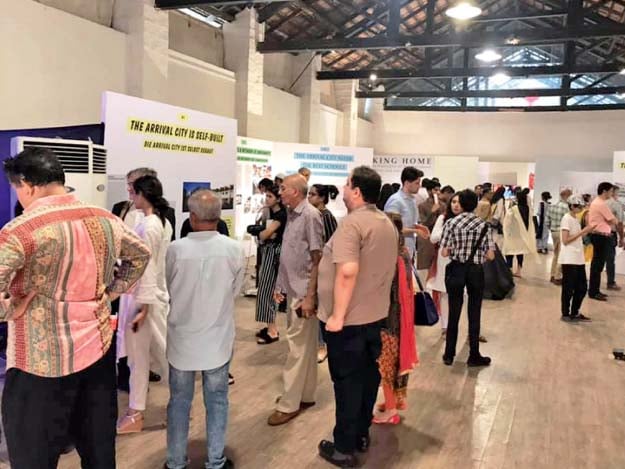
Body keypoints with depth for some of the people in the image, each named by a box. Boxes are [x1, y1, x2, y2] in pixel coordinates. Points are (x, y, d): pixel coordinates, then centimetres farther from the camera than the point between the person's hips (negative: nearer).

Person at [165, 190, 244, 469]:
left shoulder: (176, 249, -15)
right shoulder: (234, 249, -13)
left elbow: (169, 290, 1)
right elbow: (235, 291, 1)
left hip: (182, 338, 0)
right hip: (218, 339, 0)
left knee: (179, 401, 15)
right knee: (216, 401, 14)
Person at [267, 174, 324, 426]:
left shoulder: (310, 216, -15)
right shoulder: (292, 215, 9)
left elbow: (317, 260, -16)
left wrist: (310, 297, -18)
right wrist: (280, 286, 15)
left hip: (304, 292, -8)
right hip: (292, 289, 8)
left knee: (298, 346, 0)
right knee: (304, 344, 16)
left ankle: (289, 404, 8)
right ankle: (305, 395, 27)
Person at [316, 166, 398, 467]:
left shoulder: (352, 223, -20)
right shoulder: (388, 224, 9)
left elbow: (347, 272, -29)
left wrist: (337, 315, -24)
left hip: (349, 318, -8)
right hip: (375, 314, 8)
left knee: (347, 380, 2)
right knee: (368, 374, 17)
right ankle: (361, 434, 32)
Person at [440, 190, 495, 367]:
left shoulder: (451, 223, -6)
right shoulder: (483, 225, 0)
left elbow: (444, 253, -9)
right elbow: (490, 255, -5)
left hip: (456, 271, 0)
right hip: (476, 272, 1)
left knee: (454, 313, 9)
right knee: (474, 314, 9)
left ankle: (449, 355, 17)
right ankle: (474, 356, 18)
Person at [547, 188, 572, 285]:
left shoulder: (552, 206, 6)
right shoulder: (566, 207, -17)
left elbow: (547, 221, 7)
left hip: (554, 232, 7)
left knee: (556, 254, 19)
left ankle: (553, 276, 25)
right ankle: (557, 278, 7)